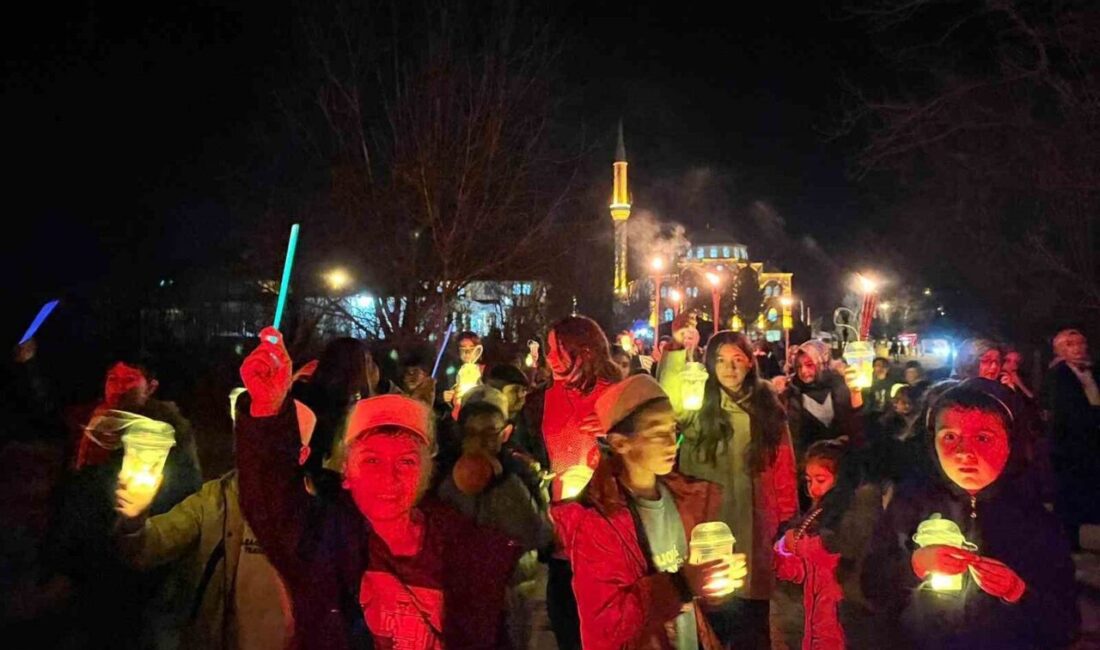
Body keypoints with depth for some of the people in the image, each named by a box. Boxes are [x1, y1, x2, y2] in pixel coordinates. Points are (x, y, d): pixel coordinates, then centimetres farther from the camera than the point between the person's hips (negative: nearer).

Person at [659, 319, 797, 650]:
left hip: (756, 524, 2)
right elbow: (667, 401, -25)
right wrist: (676, 349, -35)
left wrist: (788, 520, 5)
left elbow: (784, 468, 8)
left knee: (753, 617, 11)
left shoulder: (768, 407, 6)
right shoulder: (698, 406, -3)